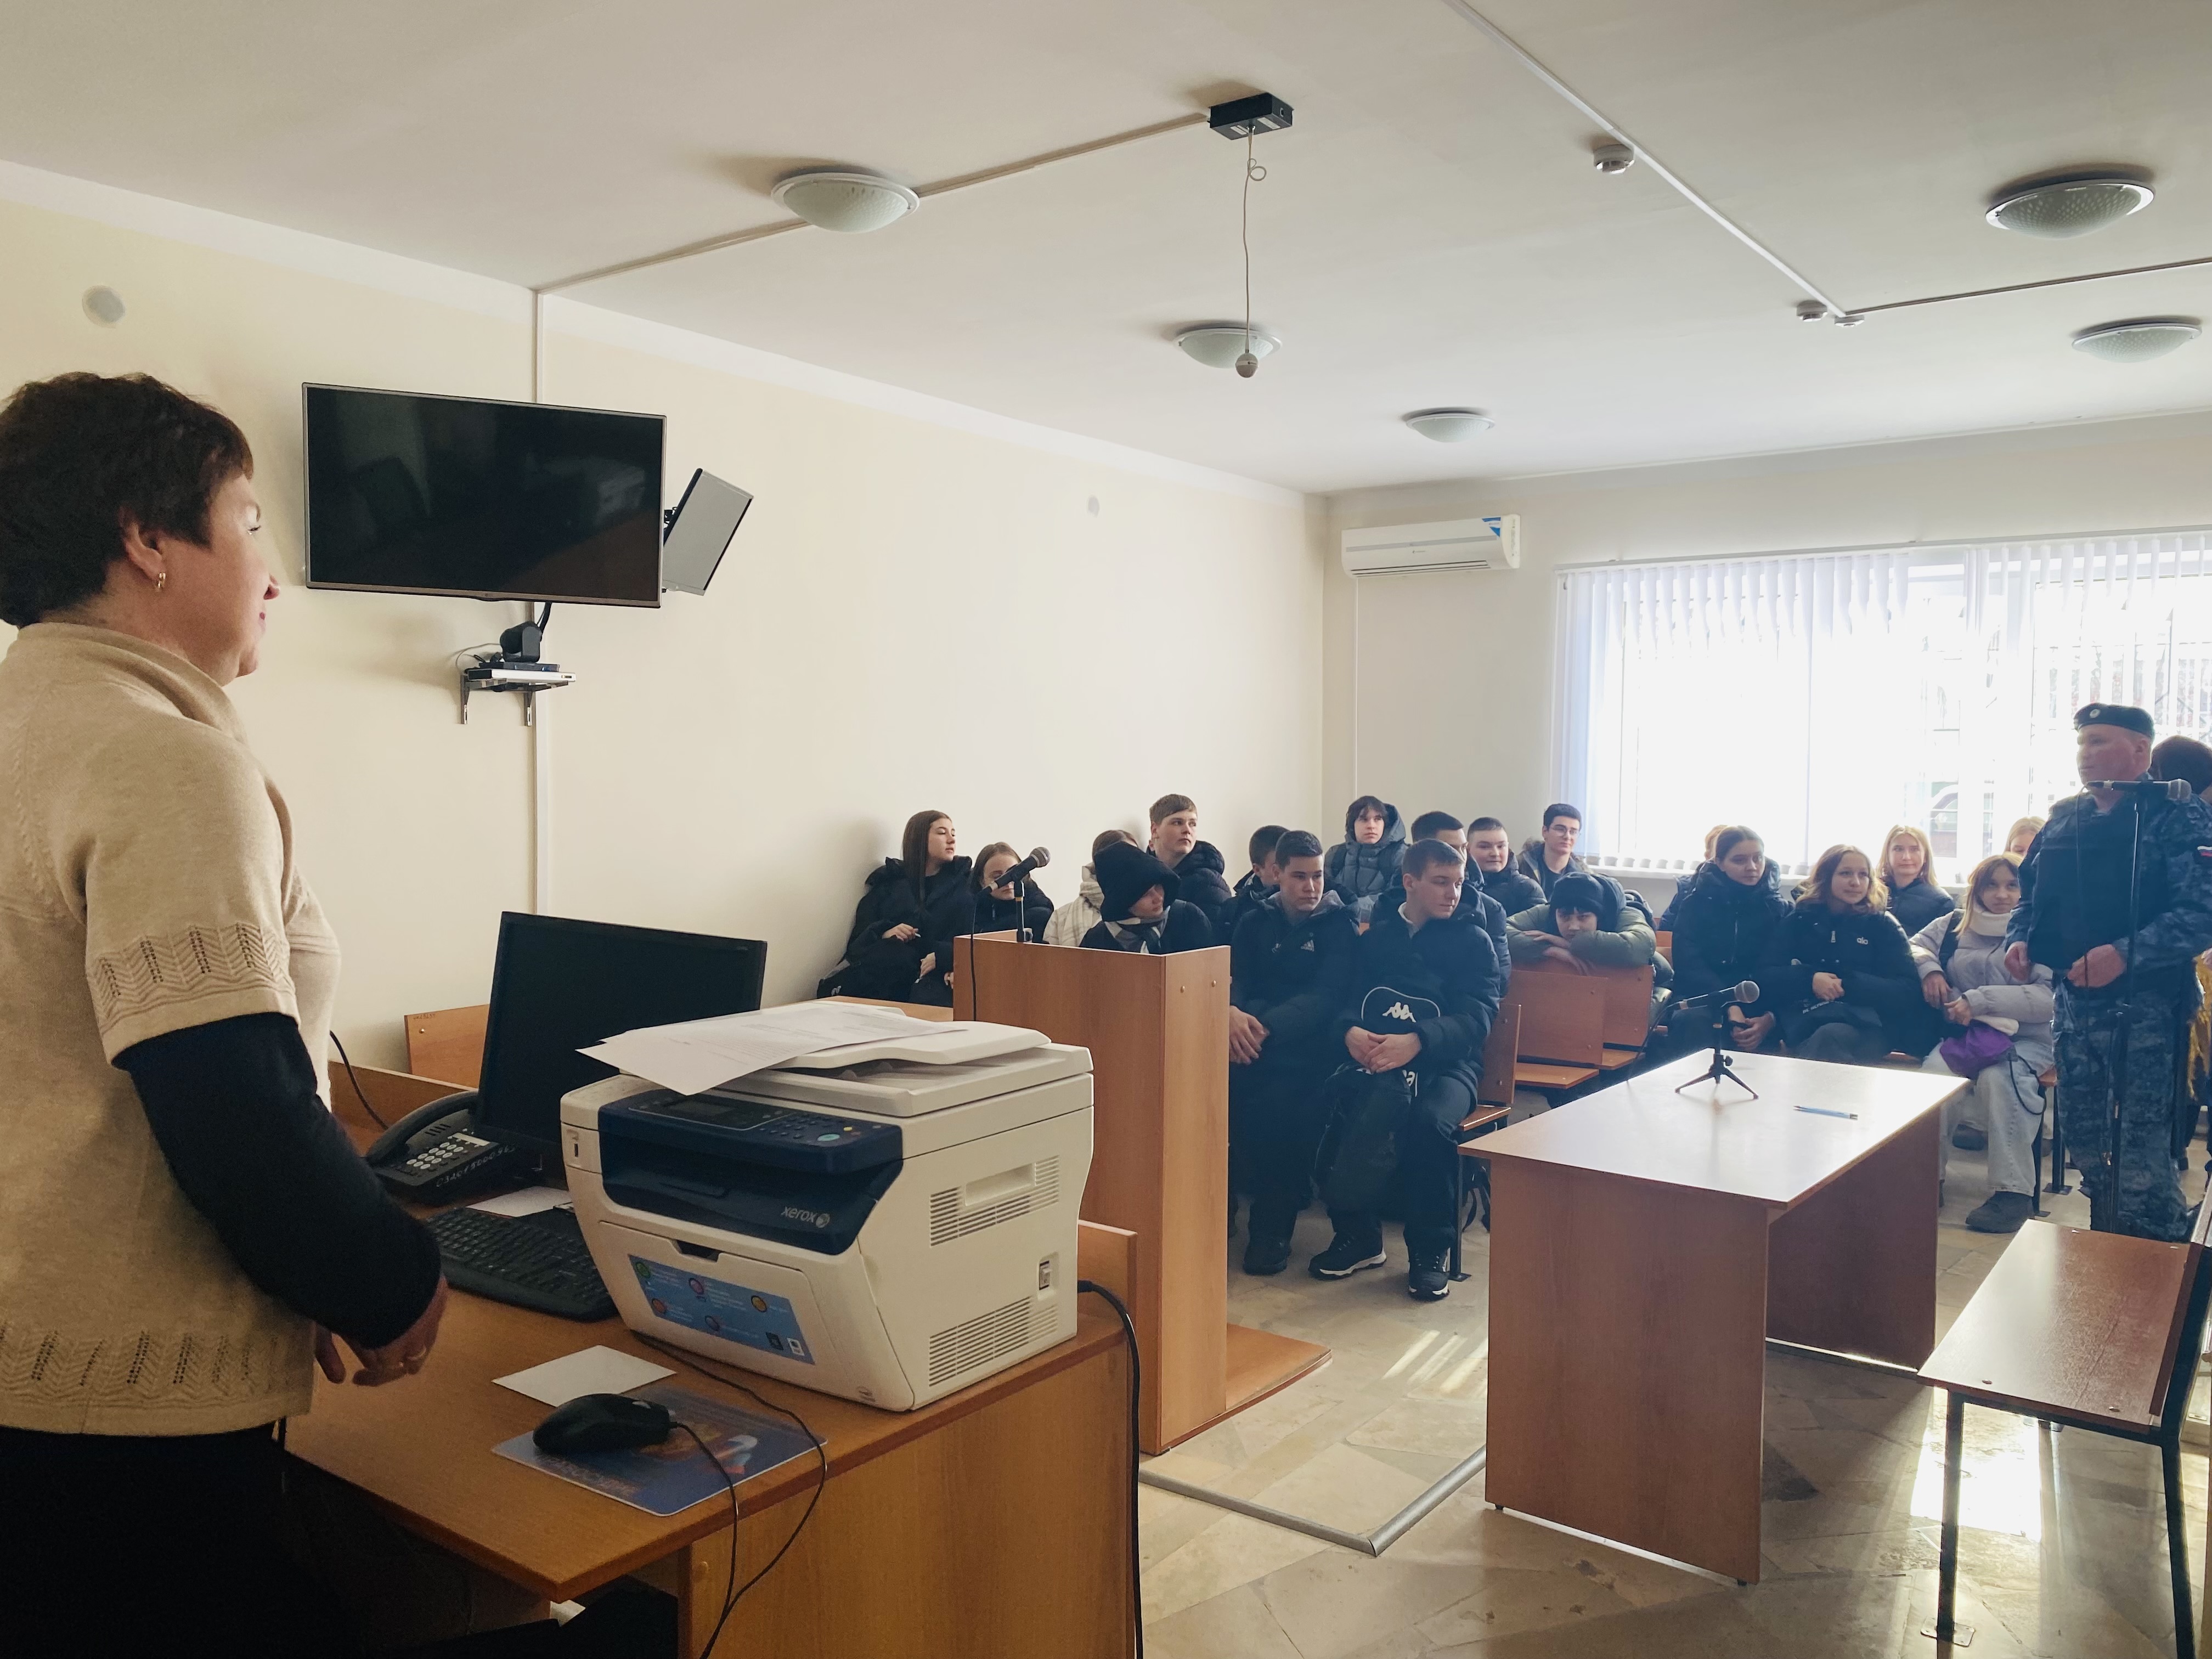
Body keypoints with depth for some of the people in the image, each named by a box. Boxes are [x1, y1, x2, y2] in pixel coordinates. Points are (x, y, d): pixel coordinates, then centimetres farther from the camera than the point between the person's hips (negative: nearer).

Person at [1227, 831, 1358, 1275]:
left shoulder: (1339, 925, 2)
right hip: (1254, 1032, 3)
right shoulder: (1256, 922, 15)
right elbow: (1235, 979, 3)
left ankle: (1273, 1227, -15)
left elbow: (1327, 996, -12)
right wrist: (1231, 1013, -23)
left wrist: (1266, 1027, -29)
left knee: (1274, 1099, -33)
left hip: (1308, 1042, -3)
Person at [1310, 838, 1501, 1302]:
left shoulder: (1472, 939, 7)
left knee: (1430, 1121, -35)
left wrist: (1416, 1042, -25)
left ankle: (1429, 1253, -14)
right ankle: (1357, 1236, -8)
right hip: (1374, 1056, 3)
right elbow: (1347, 996, 6)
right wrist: (1351, 1032, -19)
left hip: (1446, 1062, -2)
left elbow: (1478, 1016, -7)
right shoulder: (1376, 936, 16)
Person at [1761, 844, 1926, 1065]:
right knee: (1827, 1037, -37)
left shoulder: (1882, 925, 14)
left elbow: (1909, 991, 3)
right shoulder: (1799, 920, 17)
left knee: (1831, 1037, -37)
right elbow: (1763, 976, 7)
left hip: (1866, 1024, 0)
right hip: (1804, 1023, 0)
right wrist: (1809, 979, -11)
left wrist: (1849, 985, -11)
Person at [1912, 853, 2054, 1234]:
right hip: (1963, 1033, 3)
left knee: (1997, 1078, -36)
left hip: (2023, 1037, -3)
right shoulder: (1954, 924, 15)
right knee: (1934, 1072, -31)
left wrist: (1980, 1001, -20)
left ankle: (2013, 1191, -31)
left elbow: (2049, 998, -12)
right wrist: (1929, 968, -2)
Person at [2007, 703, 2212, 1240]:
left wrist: (2125, 953, -27)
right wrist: (2019, 938, 2)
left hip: (2146, 1005, -6)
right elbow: (2031, 893, 21)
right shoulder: (2063, 819, 13)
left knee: (2142, 1147, -5)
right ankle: (2107, 1242, 30)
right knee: (2081, 1131, 14)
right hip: (2075, 1000, 6)